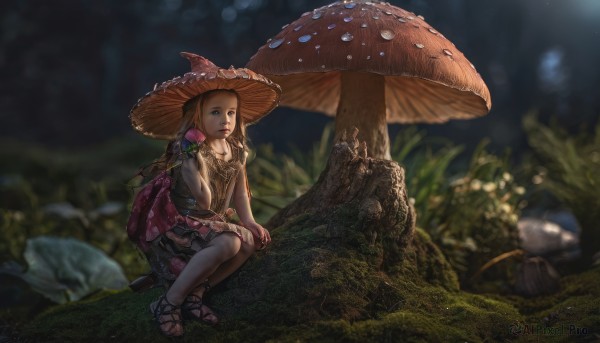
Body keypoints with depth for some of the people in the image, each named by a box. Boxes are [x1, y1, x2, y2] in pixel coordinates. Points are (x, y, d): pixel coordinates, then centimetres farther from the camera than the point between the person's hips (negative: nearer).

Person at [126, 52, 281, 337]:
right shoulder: (190, 150, -20)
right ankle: (168, 302, -19)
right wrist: (195, 159, -30)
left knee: (251, 241, -12)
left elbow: (239, 189, 15)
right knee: (227, 244, -30)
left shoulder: (236, 150, 2)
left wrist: (248, 221, 6)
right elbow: (204, 201, -26)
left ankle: (195, 294, -9)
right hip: (176, 223, -8)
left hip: (209, 223, 8)